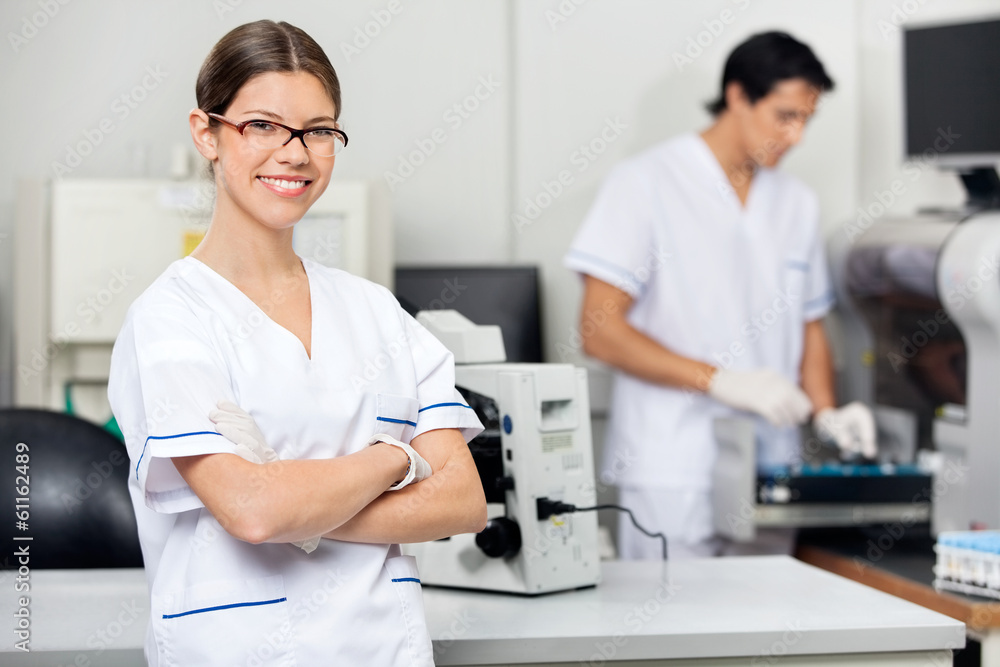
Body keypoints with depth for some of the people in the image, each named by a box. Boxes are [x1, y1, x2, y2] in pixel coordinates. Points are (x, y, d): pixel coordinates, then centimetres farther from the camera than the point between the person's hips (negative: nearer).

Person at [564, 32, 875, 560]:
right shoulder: (646, 184, -4)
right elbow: (600, 331, -11)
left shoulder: (797, 204, 15)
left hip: (771, 476, 6)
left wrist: (826, 411, 0)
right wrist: (721, 381, -20)